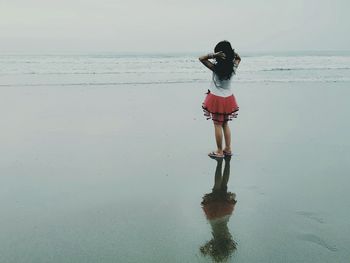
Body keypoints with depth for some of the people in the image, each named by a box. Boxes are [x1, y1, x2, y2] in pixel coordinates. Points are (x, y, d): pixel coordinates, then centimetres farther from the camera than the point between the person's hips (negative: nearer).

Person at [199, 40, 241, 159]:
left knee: (218, 125, 3)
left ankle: (220, 152, 9)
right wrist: (232, 52, -2)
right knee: (225, 124, 17)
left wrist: (213, 55, -25)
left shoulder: (216, 67, -19)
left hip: (217, 99, -5)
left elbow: (201, 58, -15)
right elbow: (238, 58, 15)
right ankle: (228, 149, 22)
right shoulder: (233, 67, -7)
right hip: (228, 98, 5)